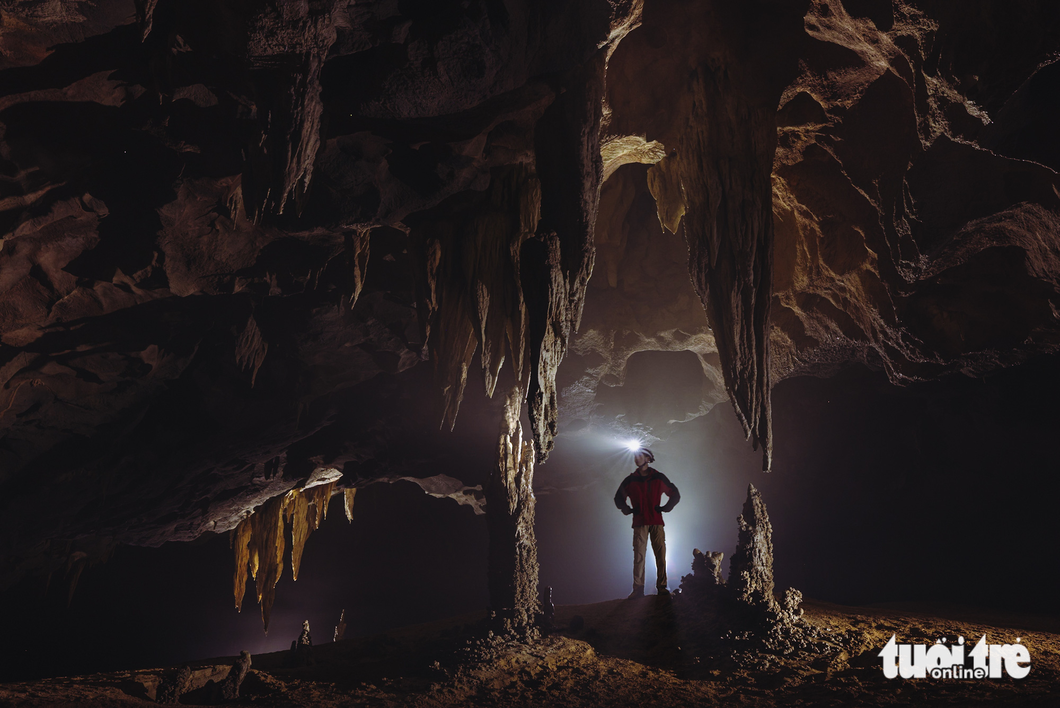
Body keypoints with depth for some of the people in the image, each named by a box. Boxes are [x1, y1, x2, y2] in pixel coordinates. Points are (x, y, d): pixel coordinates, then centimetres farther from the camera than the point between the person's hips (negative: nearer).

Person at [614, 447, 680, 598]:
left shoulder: (659, 478, 8)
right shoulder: (630, 480, 10)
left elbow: (675, 494, 17)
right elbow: (619, 498, 22)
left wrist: (665, 508, 5)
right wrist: (627, 510, 7)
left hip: (657, 522, 0)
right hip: (639, 523, 0)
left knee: (660, 554, -3)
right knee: (638, 555, -6)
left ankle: (662, 587, 5)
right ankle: (638, 589, -4)